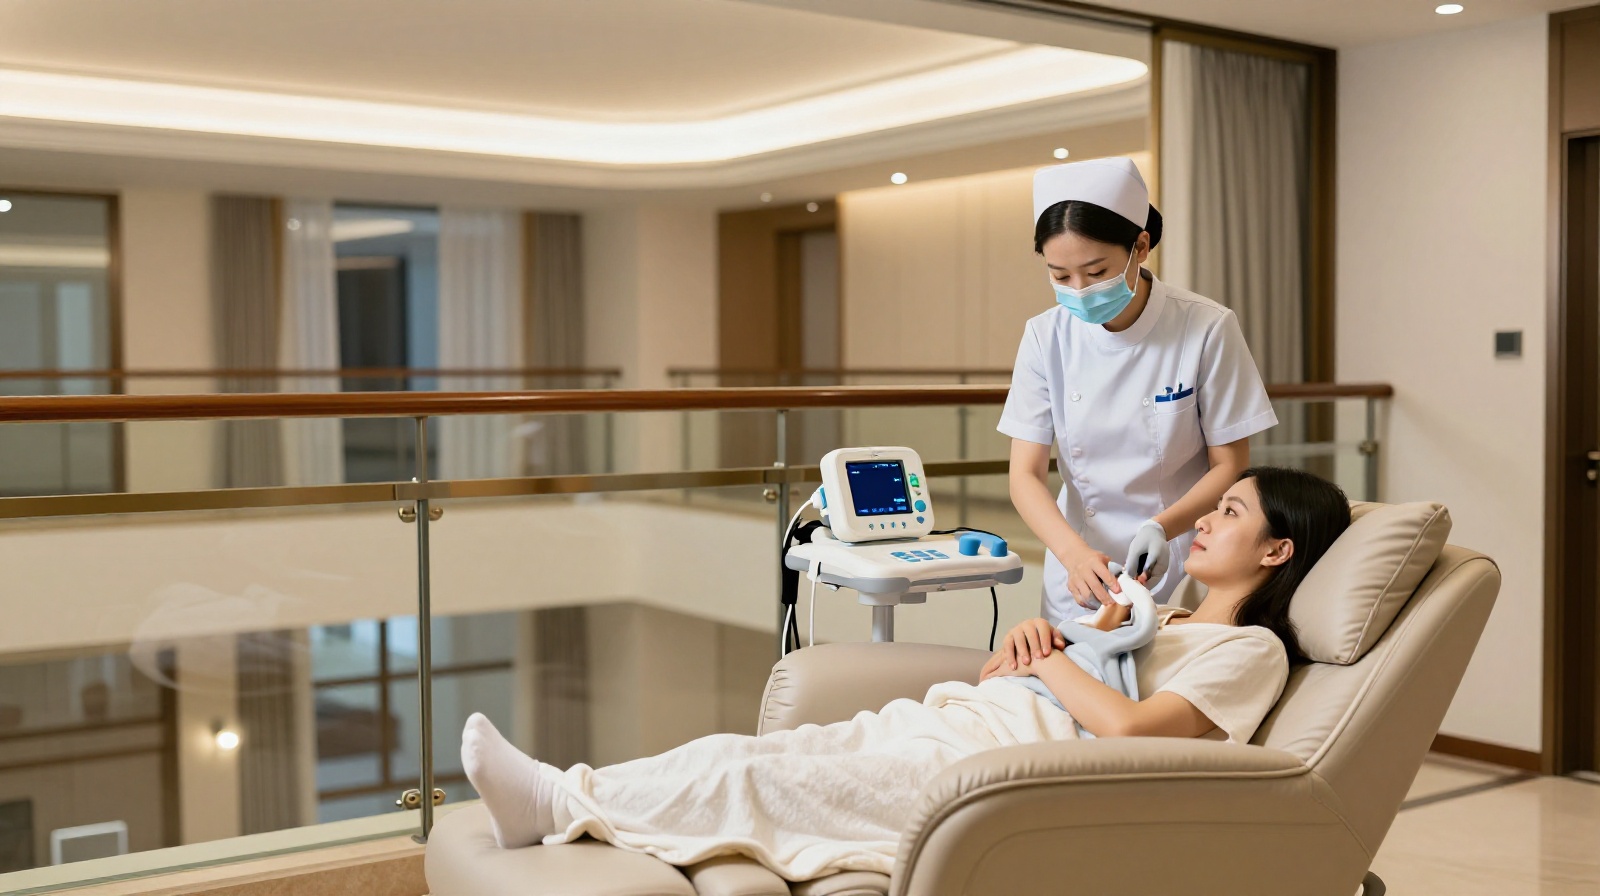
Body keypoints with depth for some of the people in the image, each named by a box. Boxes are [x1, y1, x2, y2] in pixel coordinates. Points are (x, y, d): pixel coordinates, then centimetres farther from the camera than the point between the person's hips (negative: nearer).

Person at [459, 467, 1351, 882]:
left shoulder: (1250, 648, 1)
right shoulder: (1160, 613, 27)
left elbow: (1129, 727, -17)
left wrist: (1051, 658, -4)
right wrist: (1026, 636, 3)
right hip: (946, 722, 8)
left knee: (755, 774, -15)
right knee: (749, 750, -9)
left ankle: (563, 803, -12)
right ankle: (563, 798, -13)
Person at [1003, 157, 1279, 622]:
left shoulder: (1207, 329, -14)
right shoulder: (1046, 338, -6)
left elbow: (1229, 465, -7)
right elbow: (1026, 475, -7)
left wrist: (1160, 527, -25)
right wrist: (1074, 552, -26)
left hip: (1182, 572, -2)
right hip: (1079, 569, 2)